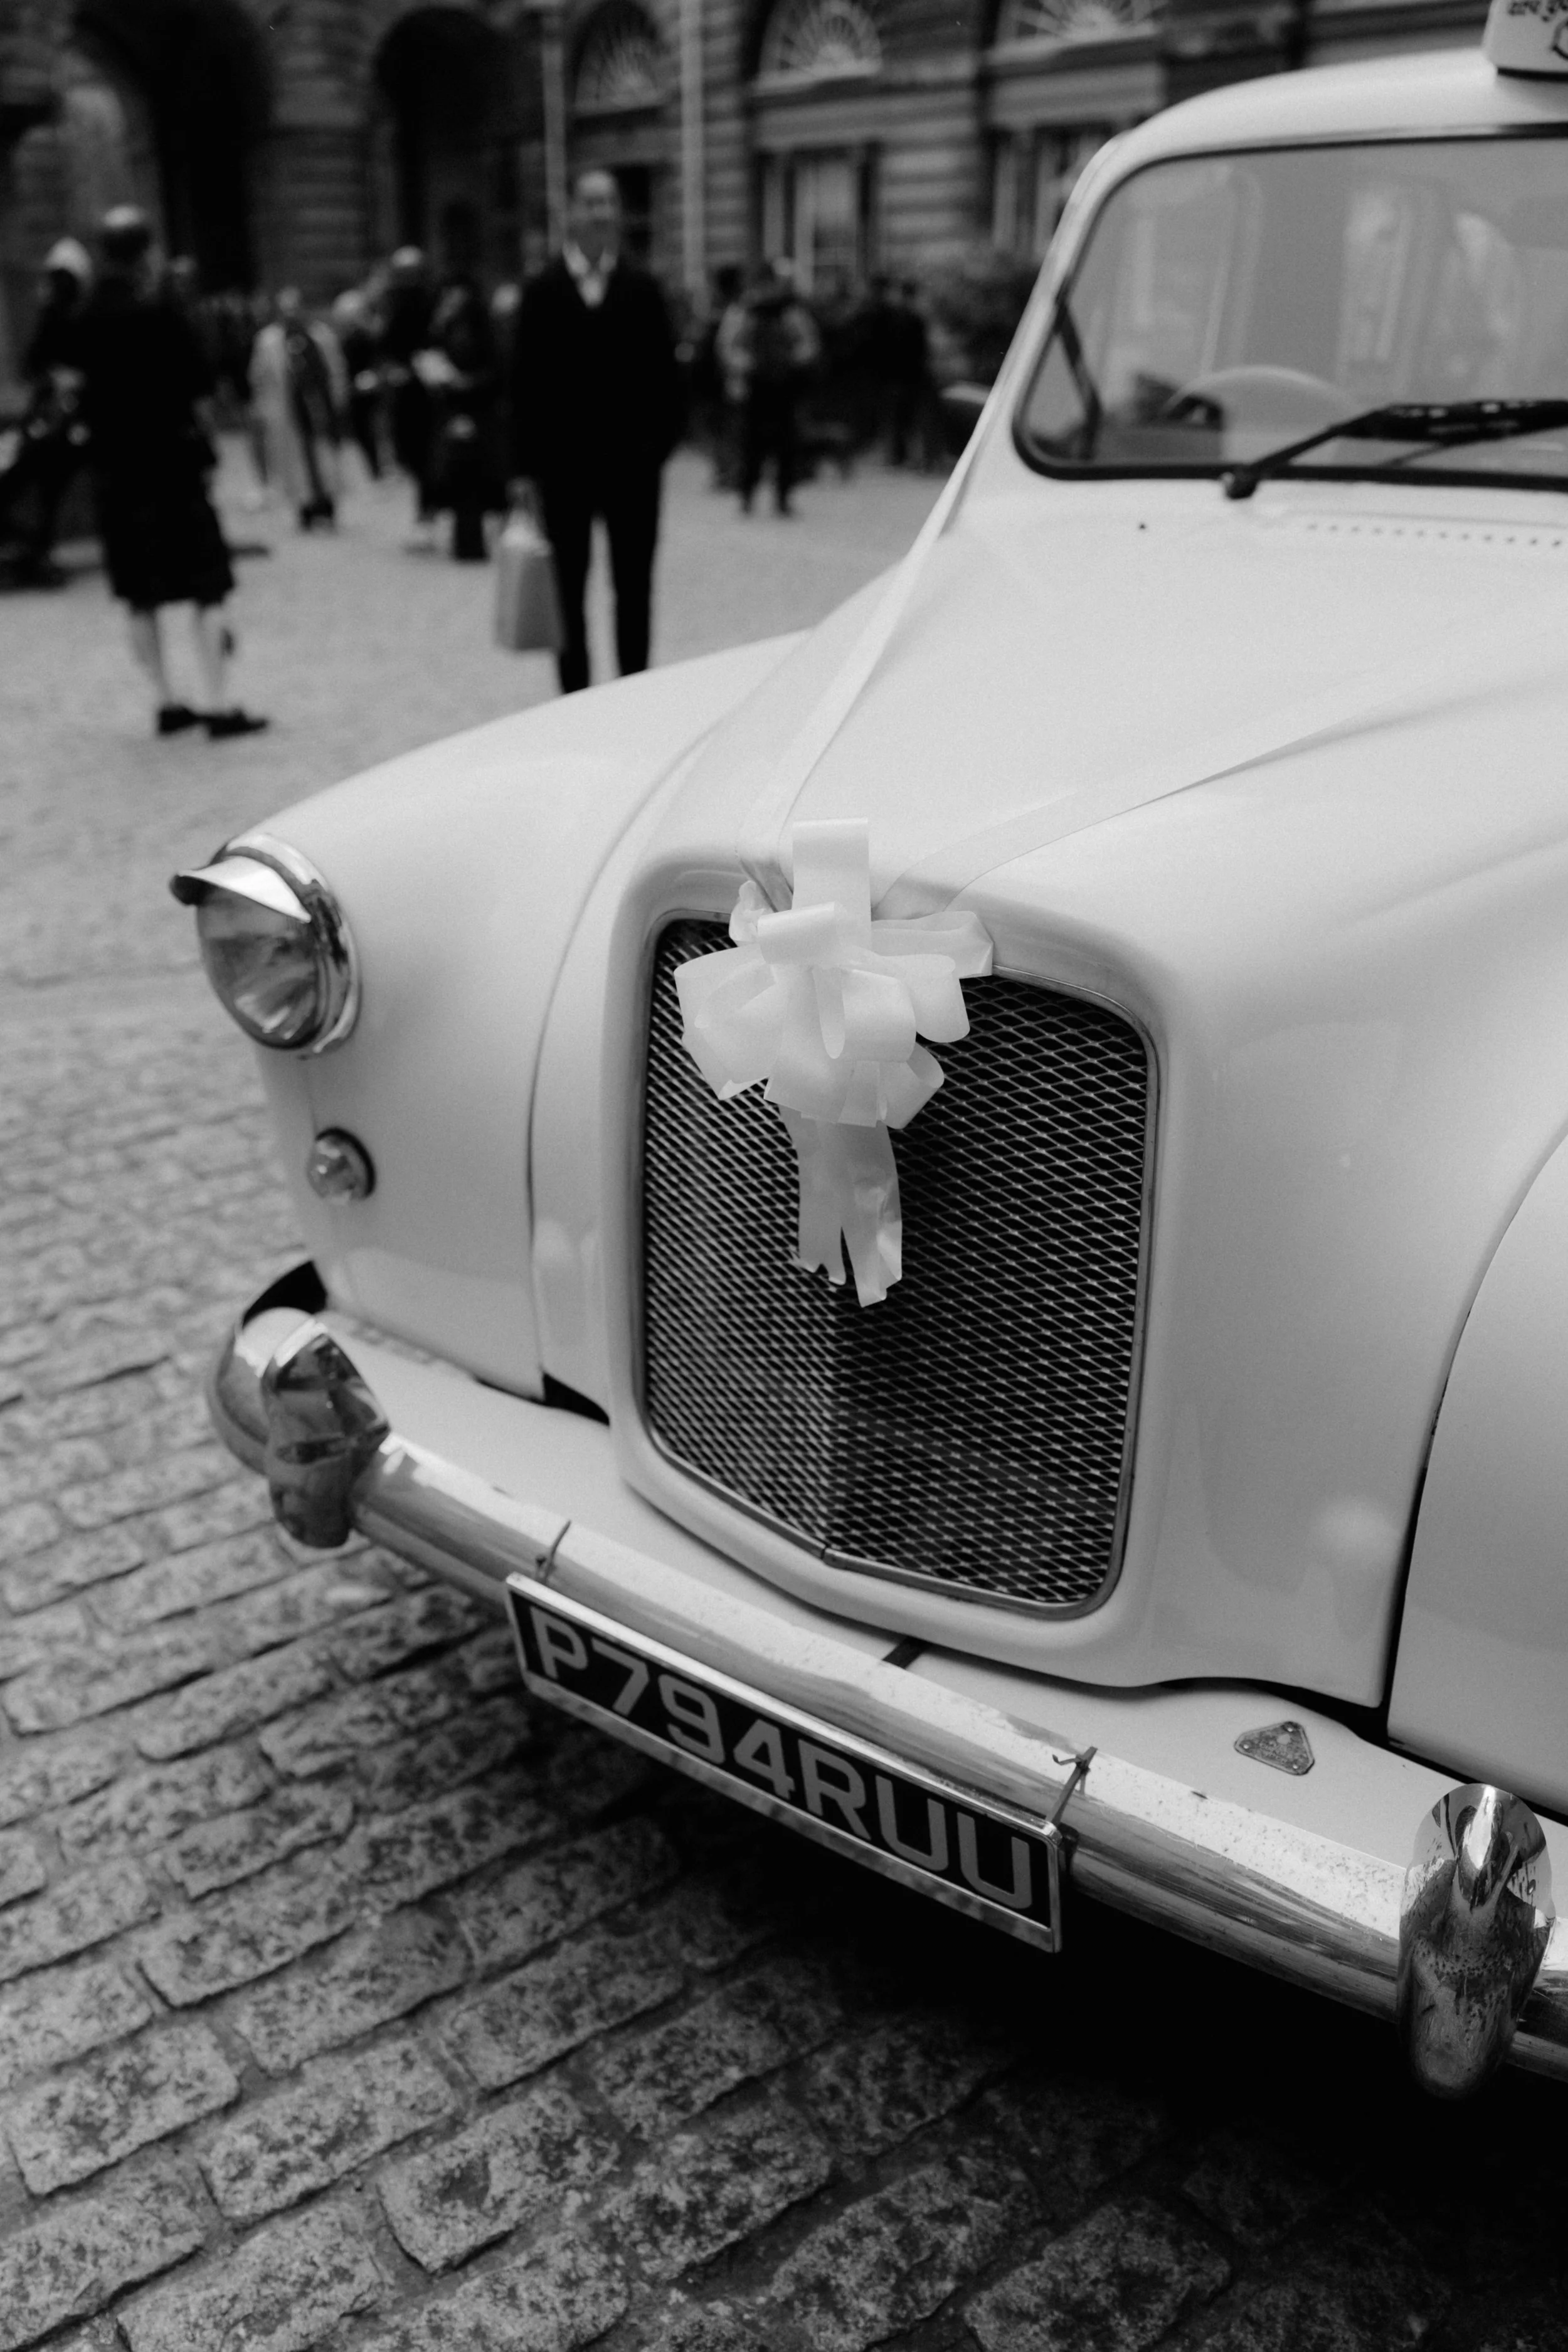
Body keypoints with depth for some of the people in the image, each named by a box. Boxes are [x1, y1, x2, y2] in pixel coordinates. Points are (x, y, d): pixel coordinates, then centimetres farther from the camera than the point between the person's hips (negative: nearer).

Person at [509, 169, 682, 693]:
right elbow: (525, 380, 2)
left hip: (632, 461, 0)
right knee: (567, 589, 6)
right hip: (562, 463, 0)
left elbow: (664, 374, 3)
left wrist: (660, 441, -10)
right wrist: (526, 466, -3)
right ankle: (574, 696, 14)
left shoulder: (642, 289, 4)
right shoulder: (544, 290, 3)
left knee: (634, 589, 5)